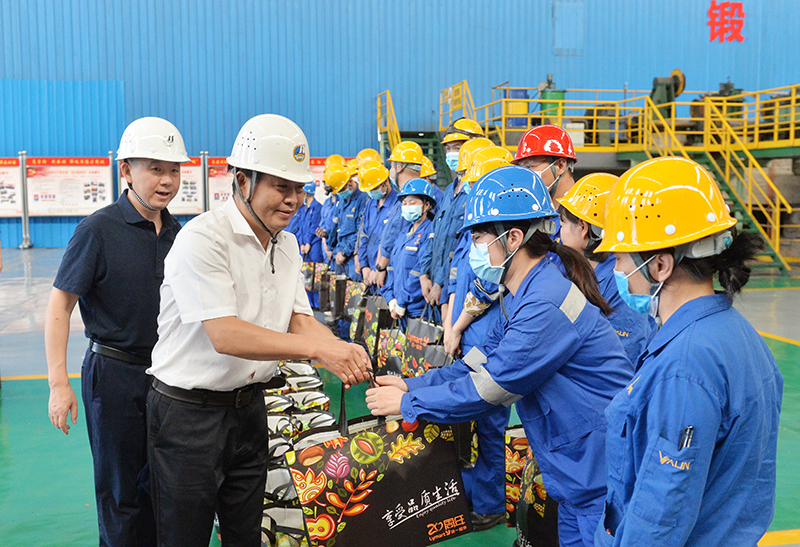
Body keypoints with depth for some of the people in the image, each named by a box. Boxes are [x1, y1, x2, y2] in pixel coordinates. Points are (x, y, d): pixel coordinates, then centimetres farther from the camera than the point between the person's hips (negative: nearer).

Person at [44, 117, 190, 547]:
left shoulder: (175, 232, 4)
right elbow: (59, 305, -12)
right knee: (120, 492, 9)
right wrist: (58, 383, -16)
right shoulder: (99, 229, -13)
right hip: (114, 375, -5)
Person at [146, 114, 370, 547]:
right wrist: (317, 348, -31)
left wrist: (343, 351, -20)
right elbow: (226, 336, -27)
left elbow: (299, 319, 1)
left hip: (248, 408, 7)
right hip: (188, 411, -7)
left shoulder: (287, 245, 7)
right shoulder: (203, 238, -20)